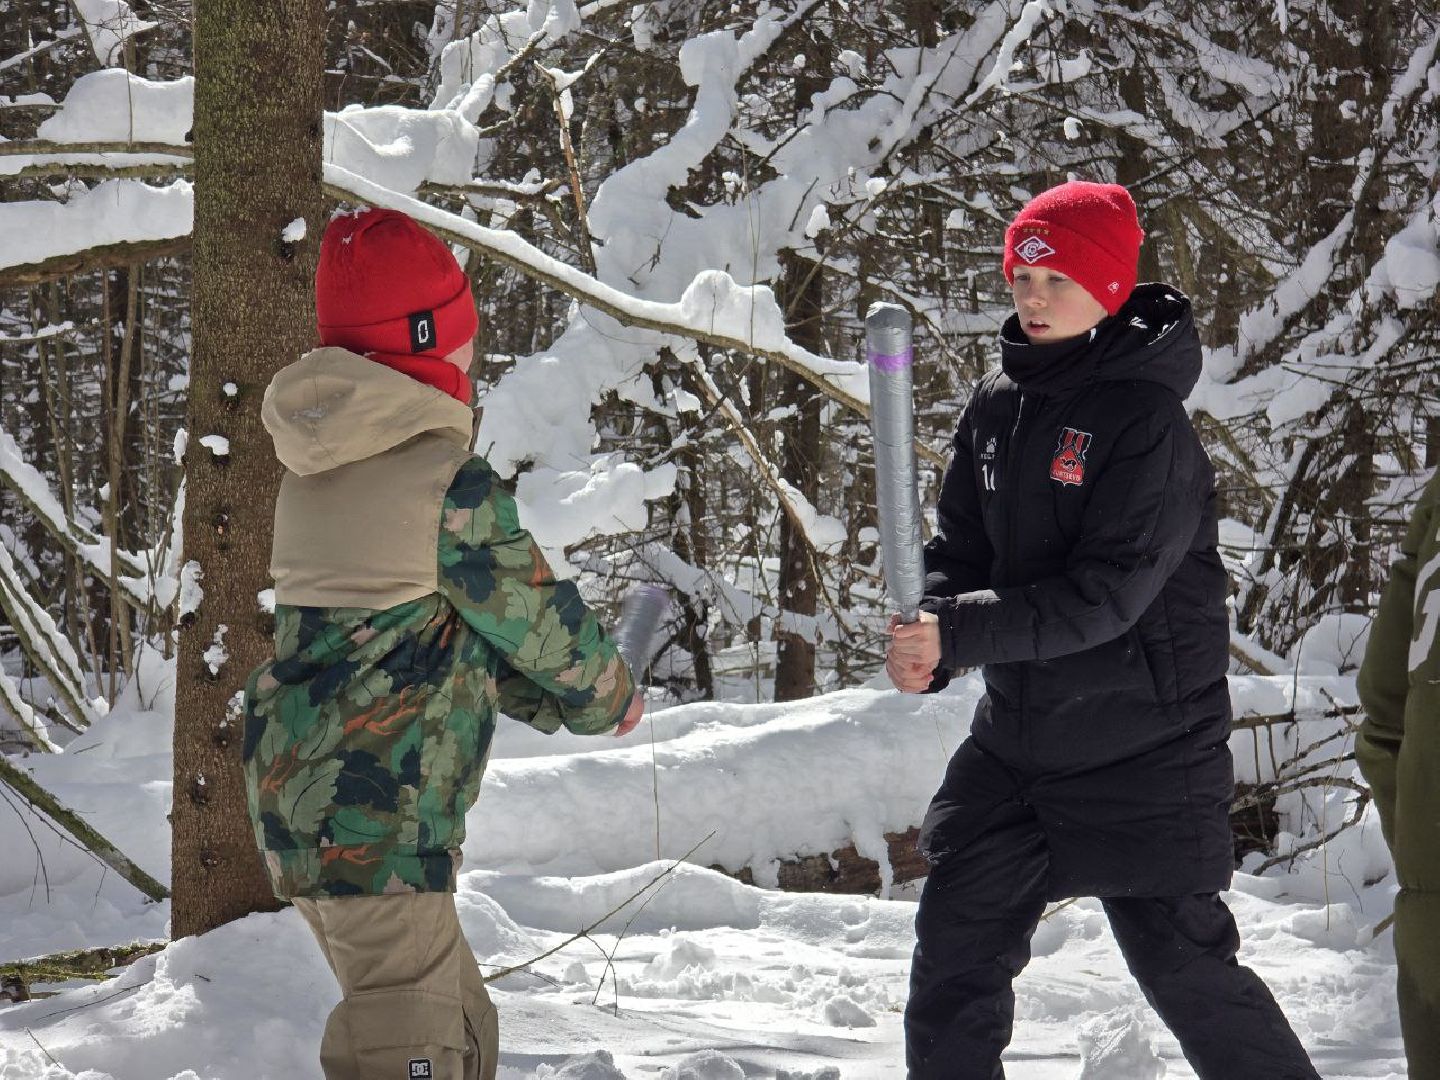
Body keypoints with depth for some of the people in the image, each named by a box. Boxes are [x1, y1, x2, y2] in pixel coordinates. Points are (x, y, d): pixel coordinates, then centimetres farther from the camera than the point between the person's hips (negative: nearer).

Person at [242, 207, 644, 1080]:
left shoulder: (312, 476, 12)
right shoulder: (451, 483, -15)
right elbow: (533, 614, -2)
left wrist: (555, 699, 22)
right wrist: (610, 698, 18)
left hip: (300, 796, 9)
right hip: (376, 815, -9)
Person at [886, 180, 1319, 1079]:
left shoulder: (1147, 417, -16)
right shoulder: (997, 406, 5)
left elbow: (1107, 592, -22)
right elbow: (960, 546, 8)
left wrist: (961, 635, -28)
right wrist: (926, 638, -13)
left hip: (1143, 751, -6)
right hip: (1017, 738, 7)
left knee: (1183, 964, 0)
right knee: (956, 950, 8)